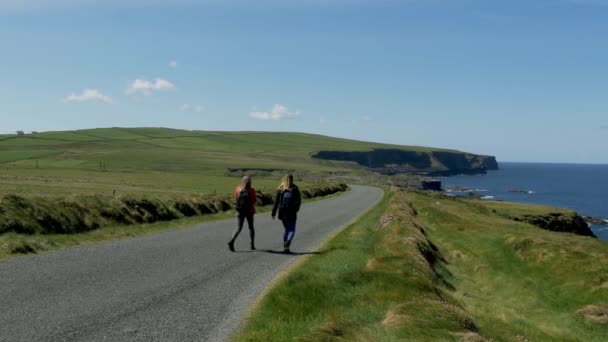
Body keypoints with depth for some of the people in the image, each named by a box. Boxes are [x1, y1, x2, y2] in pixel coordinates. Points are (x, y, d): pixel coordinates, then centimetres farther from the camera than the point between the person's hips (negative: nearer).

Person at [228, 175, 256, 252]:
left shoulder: (238, 189, -1)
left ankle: (231, 241, -20)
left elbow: (235, 199, 4)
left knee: (238, 228, 4)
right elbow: (253, 201, -8)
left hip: (240, 211, 2)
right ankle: (252, 245, 20)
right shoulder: (251, 190, -10)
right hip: (249, 211, -2)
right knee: (251, 227, 16)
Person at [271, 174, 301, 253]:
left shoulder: (280, 189, 2)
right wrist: (296, 209, 18)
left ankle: (285, 247, 17)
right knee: (292, 230, 2)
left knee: (286, 229, 18)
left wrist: (273, 213, 0)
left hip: (282, 212, 3)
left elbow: (276, 201, -2)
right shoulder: (295, 189, -1)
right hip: (292, 212, -3)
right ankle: (287, 242, -25)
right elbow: (299, 201, 1)